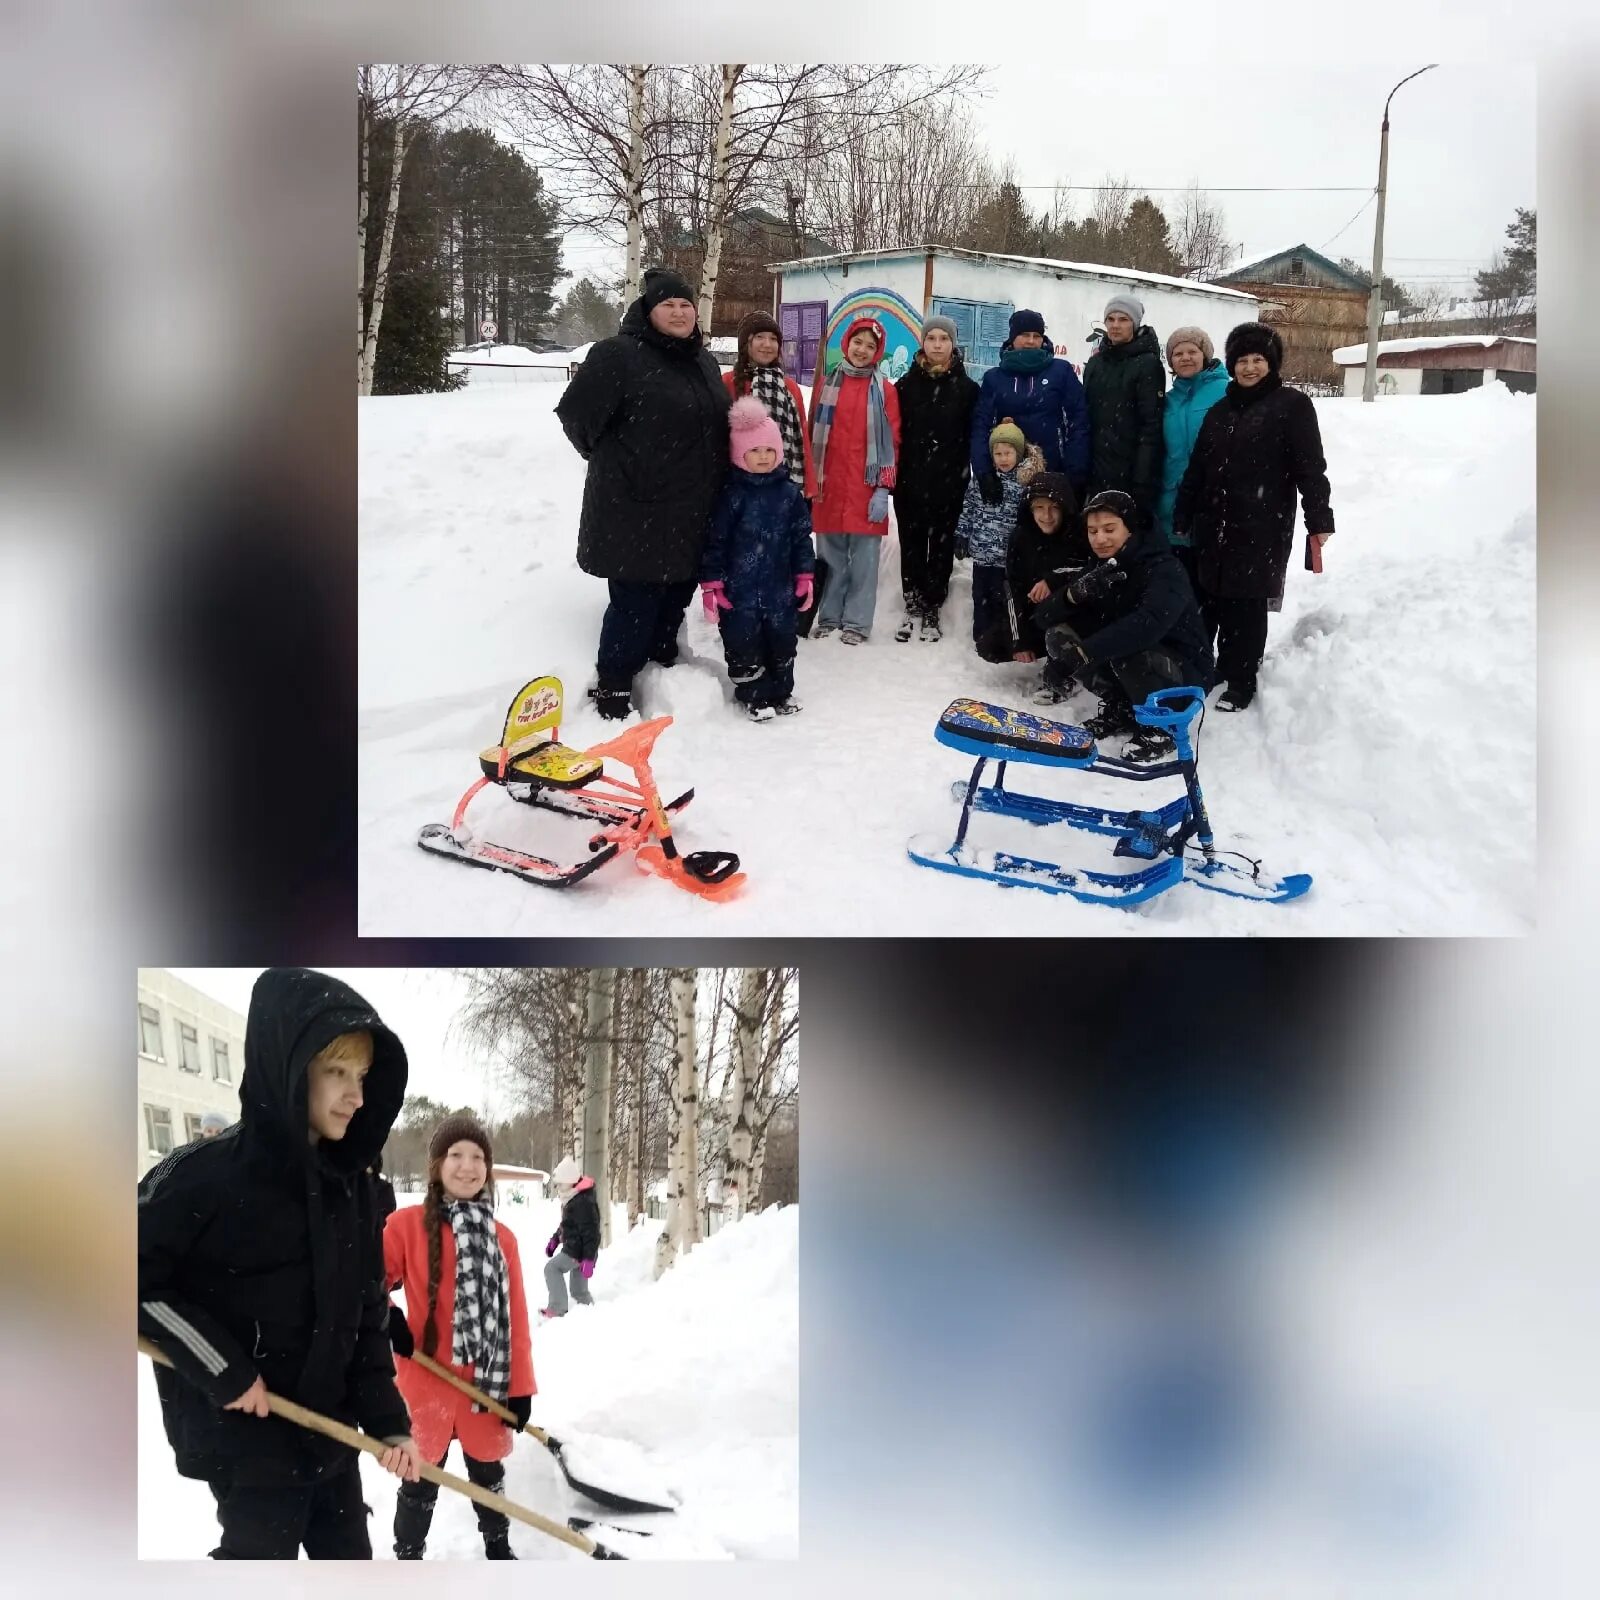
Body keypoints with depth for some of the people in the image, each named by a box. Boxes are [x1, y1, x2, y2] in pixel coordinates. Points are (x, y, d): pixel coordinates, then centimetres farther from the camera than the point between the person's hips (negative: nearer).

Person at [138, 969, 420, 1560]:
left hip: (329, 1427, 6)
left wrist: (389, 1420, 1)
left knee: (349, 1554, 15)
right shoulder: (206, 1175, -17)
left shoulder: (353, 1187, 2)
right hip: (243, 1435, -6)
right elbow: (138, 1280, -16)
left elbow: (368, 1315, 7)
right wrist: (221, 1369, -18)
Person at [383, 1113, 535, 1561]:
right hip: (426, 1380, -3)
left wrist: (520, 1387, 0)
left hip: (487, 1383, 3)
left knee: (488, 1473, 20)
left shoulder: (502, 1237, 0)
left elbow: (514, 1316, 1)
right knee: (421, 1481, 10)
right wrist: (386, 1320, -21)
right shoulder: (408, 1224, -9)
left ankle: (498, 1549, 39)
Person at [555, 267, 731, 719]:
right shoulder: (618, 355, -12)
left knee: (676, 595, 17)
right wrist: (613, 462, 0)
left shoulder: (705, 363, 14)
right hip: (636, 512, -7)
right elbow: (576, 412, -12)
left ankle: (664, 664, 35)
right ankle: (613, 686, 8)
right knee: (635, 601, -4)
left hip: (692, 514, 8)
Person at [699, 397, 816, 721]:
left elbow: (801, 535, 8)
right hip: (739, 587, -3)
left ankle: (781, 690, 31)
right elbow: (715, 541, -9)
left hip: (779, 586, 4)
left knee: (781, 638, 14)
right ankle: (754, 695, 19)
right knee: (743, 640, 4)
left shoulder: (789, 491, 1)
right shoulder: (731, 494, -10)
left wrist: (804, 575, 6)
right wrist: (711, 584, -10)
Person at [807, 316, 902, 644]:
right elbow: (812, 432, 10)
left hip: (867, 489, -2)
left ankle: (857, 623, 9)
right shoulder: (827, 381, 8)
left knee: (864, 559, 1)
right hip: (829, 487, 2)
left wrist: (884, 488, -6)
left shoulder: (884, 389, 3)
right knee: (831, 557, 8)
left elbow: (891, 441, 1)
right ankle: (829, 617, 19)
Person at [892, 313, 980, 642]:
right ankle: (912, 607, 19)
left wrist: (968, 473, -5)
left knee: (942, 544, 5)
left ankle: (932, 611, 13)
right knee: (911, 543, 7)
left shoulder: (967, 388, 2)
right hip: (910, 480, 1)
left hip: (949, 481, -1)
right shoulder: (906, 384, 4)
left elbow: (974, 436, 2)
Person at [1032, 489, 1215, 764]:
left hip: (1184, 671, -7)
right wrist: (1074, 593, -31)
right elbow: (1044, 617, -8)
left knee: (1126, 649, -35)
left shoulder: (1163, 569, -24)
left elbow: (1149, 624, -44)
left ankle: (1161, 726, -11)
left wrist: (1083, 652, -48)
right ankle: (1121, 709, 3)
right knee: (1059, 634, -10)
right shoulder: (1098, 567, -1)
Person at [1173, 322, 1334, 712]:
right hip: (1214, 526, 5)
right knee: (1208, 601, 7)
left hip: (1261, 529, -5)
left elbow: (1310, 467, -7)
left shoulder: (1293, 406, -2)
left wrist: (1318, 519, -14)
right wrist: (1181, 519, 14)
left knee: (1246, 607, 0)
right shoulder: (1220, 410, 15)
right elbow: (1196, 469, 16)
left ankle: (1240, 682, 9)